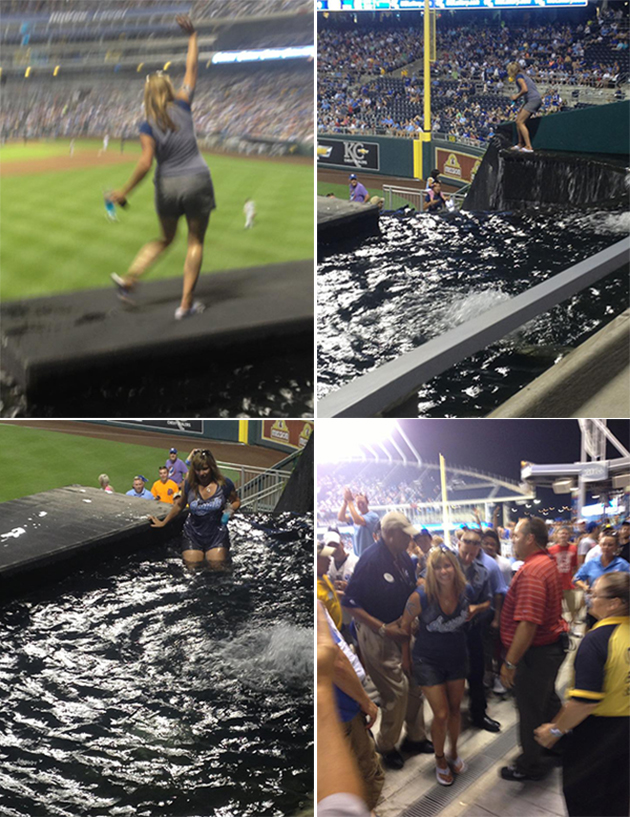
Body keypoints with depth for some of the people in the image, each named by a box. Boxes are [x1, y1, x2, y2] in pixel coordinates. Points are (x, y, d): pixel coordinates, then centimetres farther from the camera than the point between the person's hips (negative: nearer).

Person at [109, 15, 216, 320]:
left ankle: (129, 278, 16)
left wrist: (124, 192, -9)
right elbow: (192, 68, 7)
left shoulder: (148, 126, -7)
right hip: (197, 182, -1)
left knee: (165, 238, 24)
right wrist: (192, 36, 19)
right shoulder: (182, 106, -3)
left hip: (167, 186, 1)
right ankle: (186, 304, 6)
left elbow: (145, 163, -17)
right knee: (195, 242, 8)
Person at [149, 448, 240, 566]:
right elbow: (180, 505, 14)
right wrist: (163, 522, 21)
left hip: (217, 534, -1)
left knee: (217, 568, -8)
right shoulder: (189, 484, -4)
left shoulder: (224, 484, -8)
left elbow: (236, 501, 10)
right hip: (193, 535, 1)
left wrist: (230, 510, -13)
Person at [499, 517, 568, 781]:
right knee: (548, 702, 24)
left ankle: (530, 765, 21)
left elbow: (528, 623, -32)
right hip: (553, 644, 10)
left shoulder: (531, 572, -26)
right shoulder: (549, 563, 7)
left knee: (530, 711, 7)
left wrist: (510, 662, -27)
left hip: (535, 651, -10)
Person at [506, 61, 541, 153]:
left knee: (520, 122, -12)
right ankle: (521, 144, 21)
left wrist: (517, 96, -5)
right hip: (536, 100, 10)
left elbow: (525, 89, -19)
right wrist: (517, 96, 15)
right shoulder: (523, 75, 22)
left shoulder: (519, 76, -7)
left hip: (533, 100, -10)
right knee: (518, 120, 14)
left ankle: (528, 147, -16)